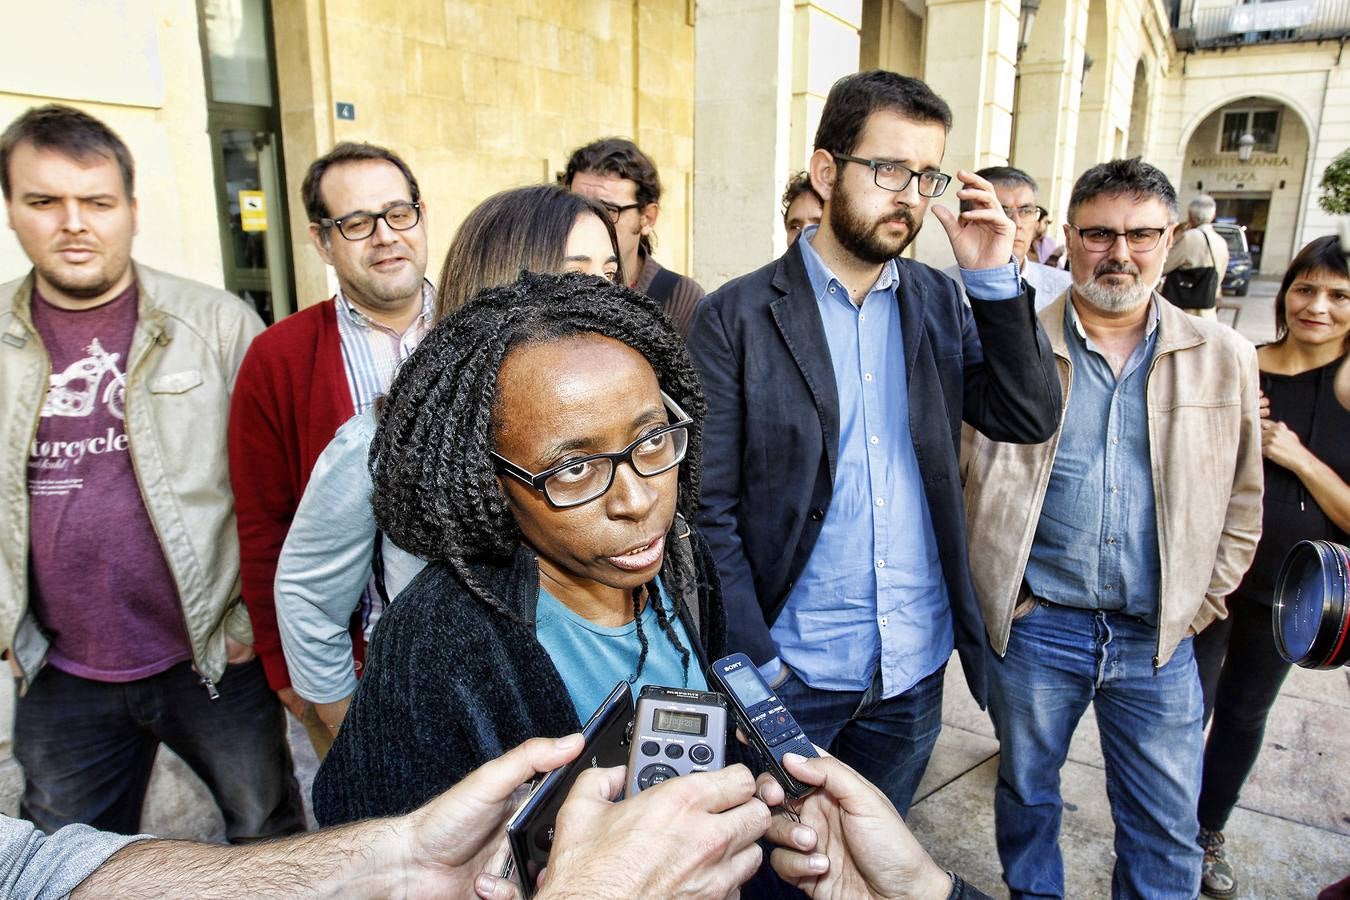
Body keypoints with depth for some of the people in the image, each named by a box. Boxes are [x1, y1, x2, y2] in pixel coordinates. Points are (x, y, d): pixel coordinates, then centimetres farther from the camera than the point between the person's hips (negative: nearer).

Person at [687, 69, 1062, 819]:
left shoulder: (939, 303, 3)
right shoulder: (738, 316, -11)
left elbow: (1029, 419, -3)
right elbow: (710, 506, -12)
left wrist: (994, 279, -12)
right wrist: (756, 662, -14)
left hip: (917, 666, 4)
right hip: (793, 669, -3)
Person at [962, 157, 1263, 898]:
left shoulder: (1223, 357, 3)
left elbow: (1242, 500, 10)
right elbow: (973, 481, 0)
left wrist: (1199, 606, 5)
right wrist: (998, 596, -2)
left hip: (1160, 640, 1)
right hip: (1034, 625, -1)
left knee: (1166, 831, 12)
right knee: (1026, 795, 17)